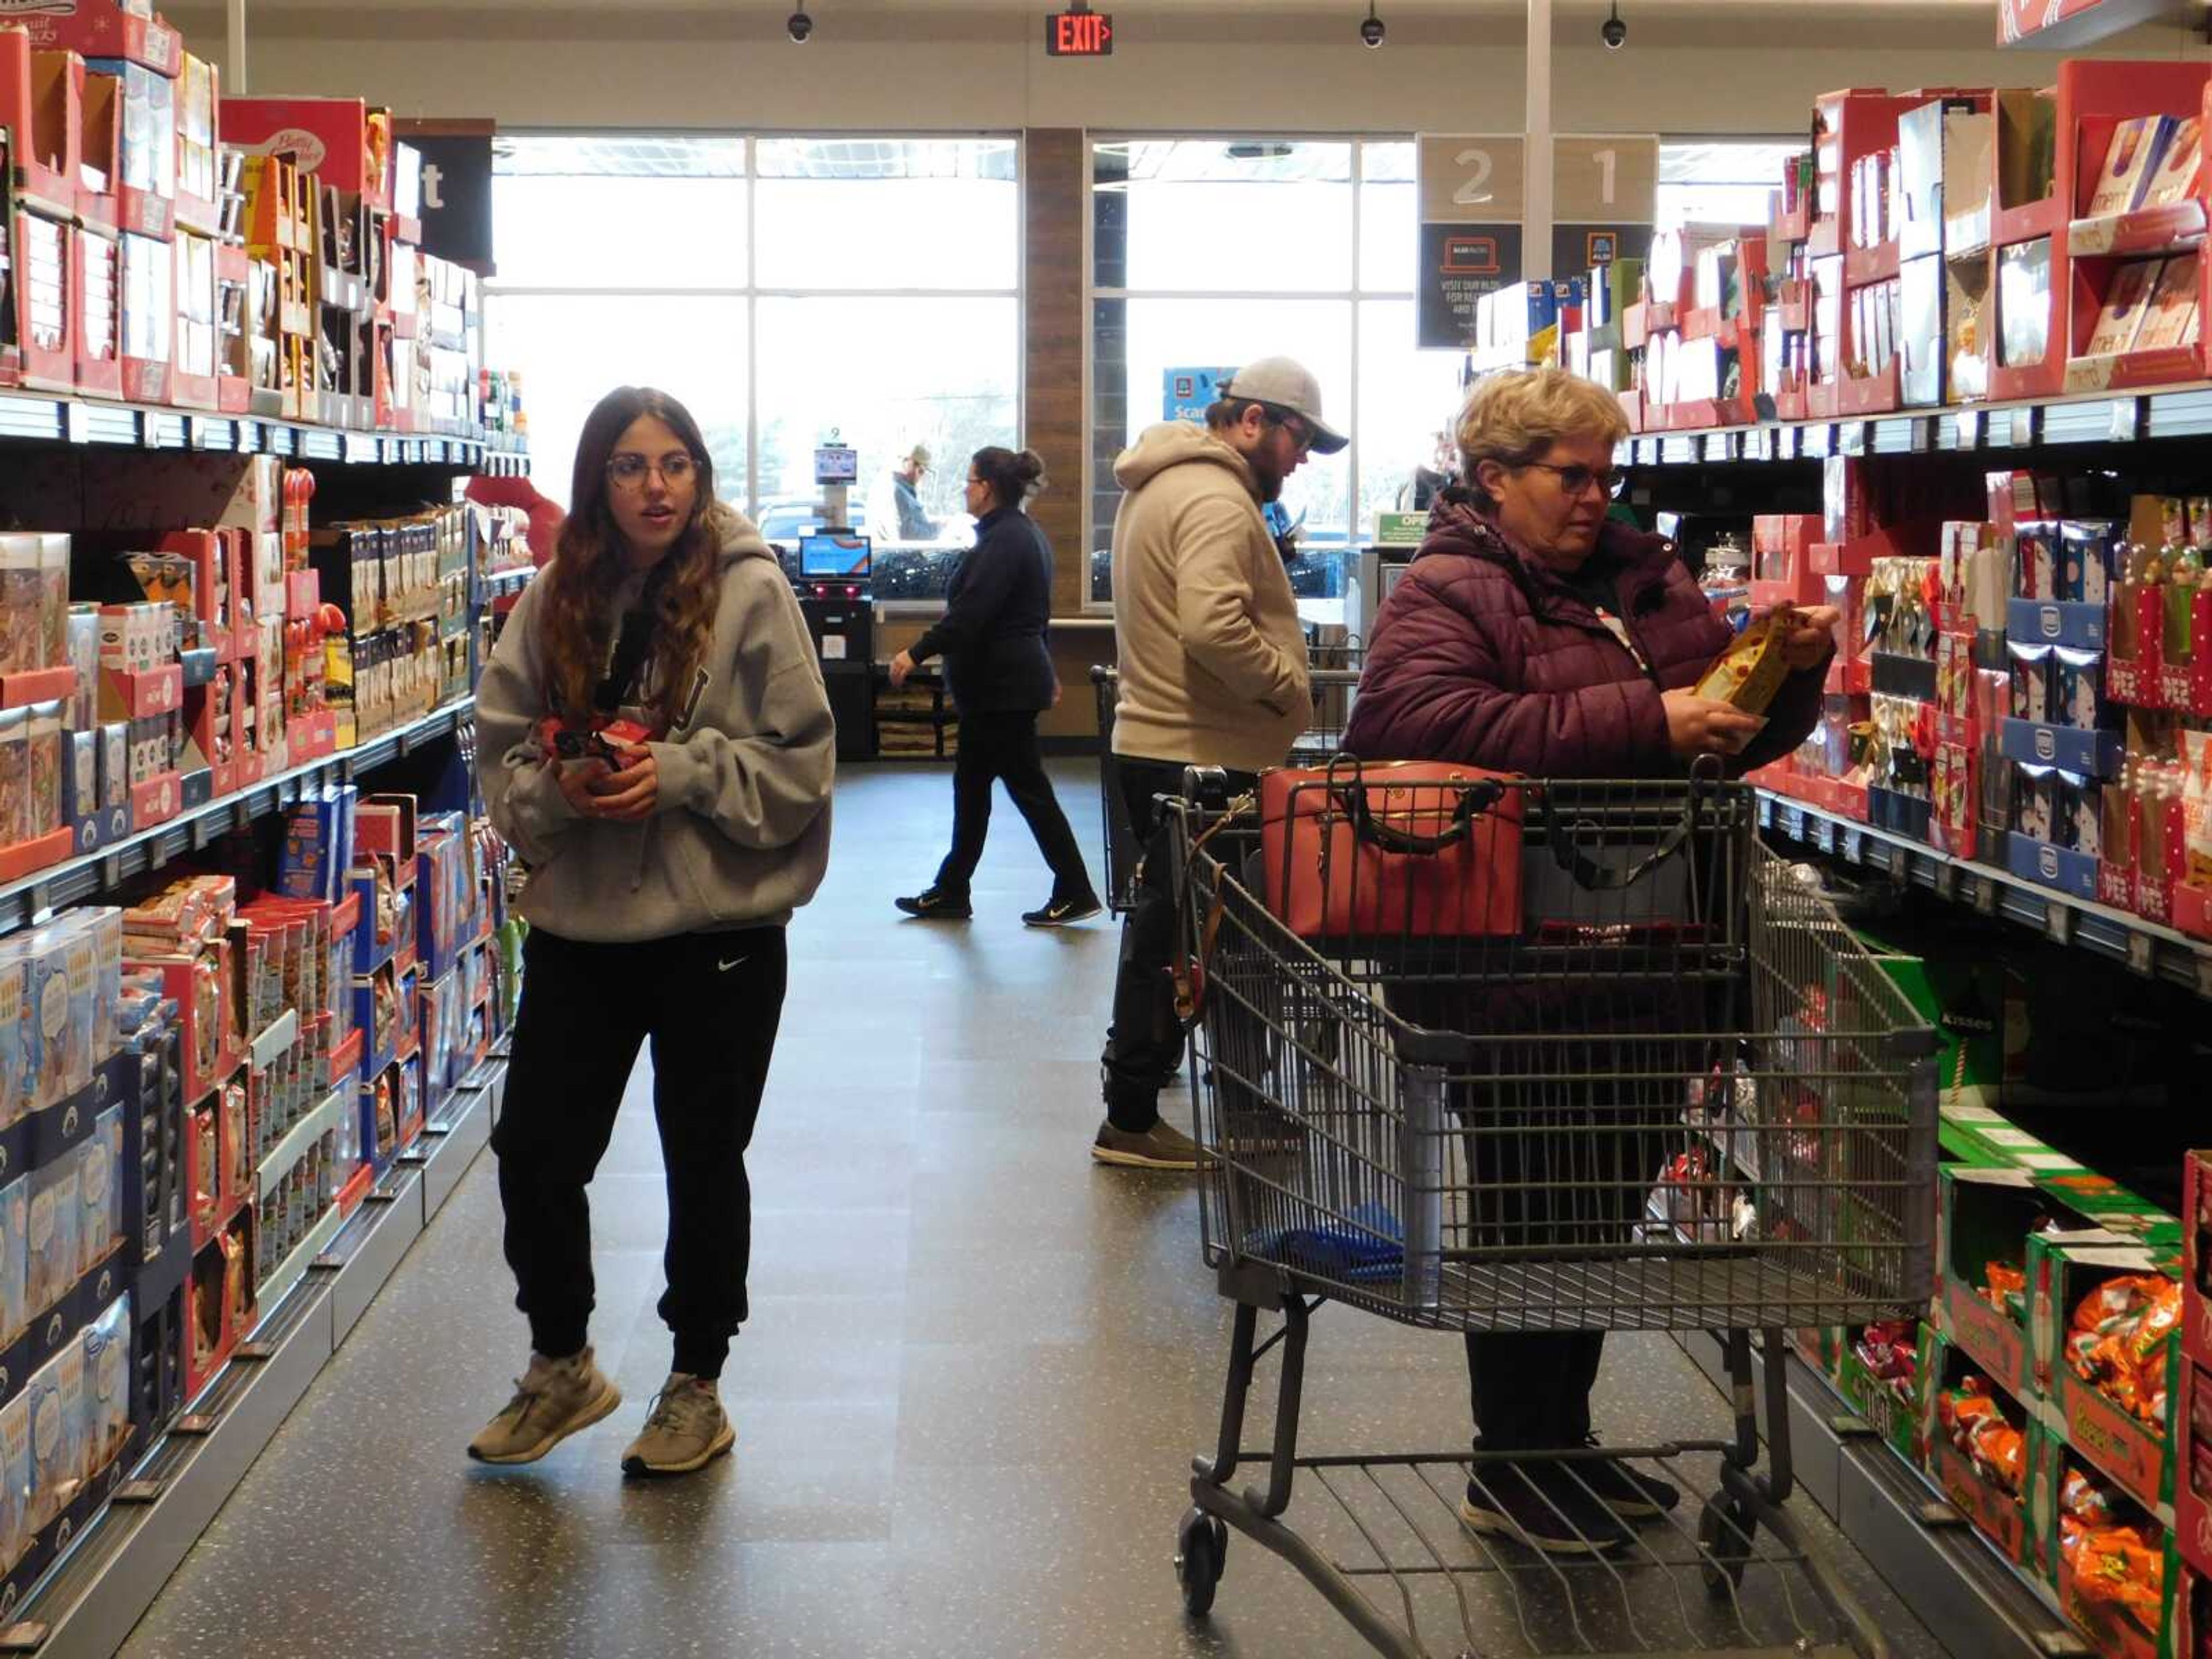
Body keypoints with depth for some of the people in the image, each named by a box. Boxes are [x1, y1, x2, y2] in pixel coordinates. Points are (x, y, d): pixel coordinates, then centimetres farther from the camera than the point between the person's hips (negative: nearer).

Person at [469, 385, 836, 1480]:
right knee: (535, 1149, 7)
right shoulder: (556, 598, 2)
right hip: (577, 924, 4)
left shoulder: (750, 591, -9)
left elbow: (801, 761, -8)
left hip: (718, 928, -3)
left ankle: (697, 1385, 29)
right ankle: (561, 1364, 30)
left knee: (703, 1162, 10)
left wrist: (680, 772, -19)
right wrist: (557, 787, -13)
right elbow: (502, 752, 7)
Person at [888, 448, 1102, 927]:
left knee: (1028, 788, -4)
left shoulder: (1003, 541, -19)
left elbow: (970, 614, -26)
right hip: (1015, 678, 11)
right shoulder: (1024, 533, 14)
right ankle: (950, 893, 20)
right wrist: (1045, 671, 31)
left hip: (1002, 688, -11)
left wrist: (916, 654, -24)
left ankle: (1074, 894, 2)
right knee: (970, 786, 14)